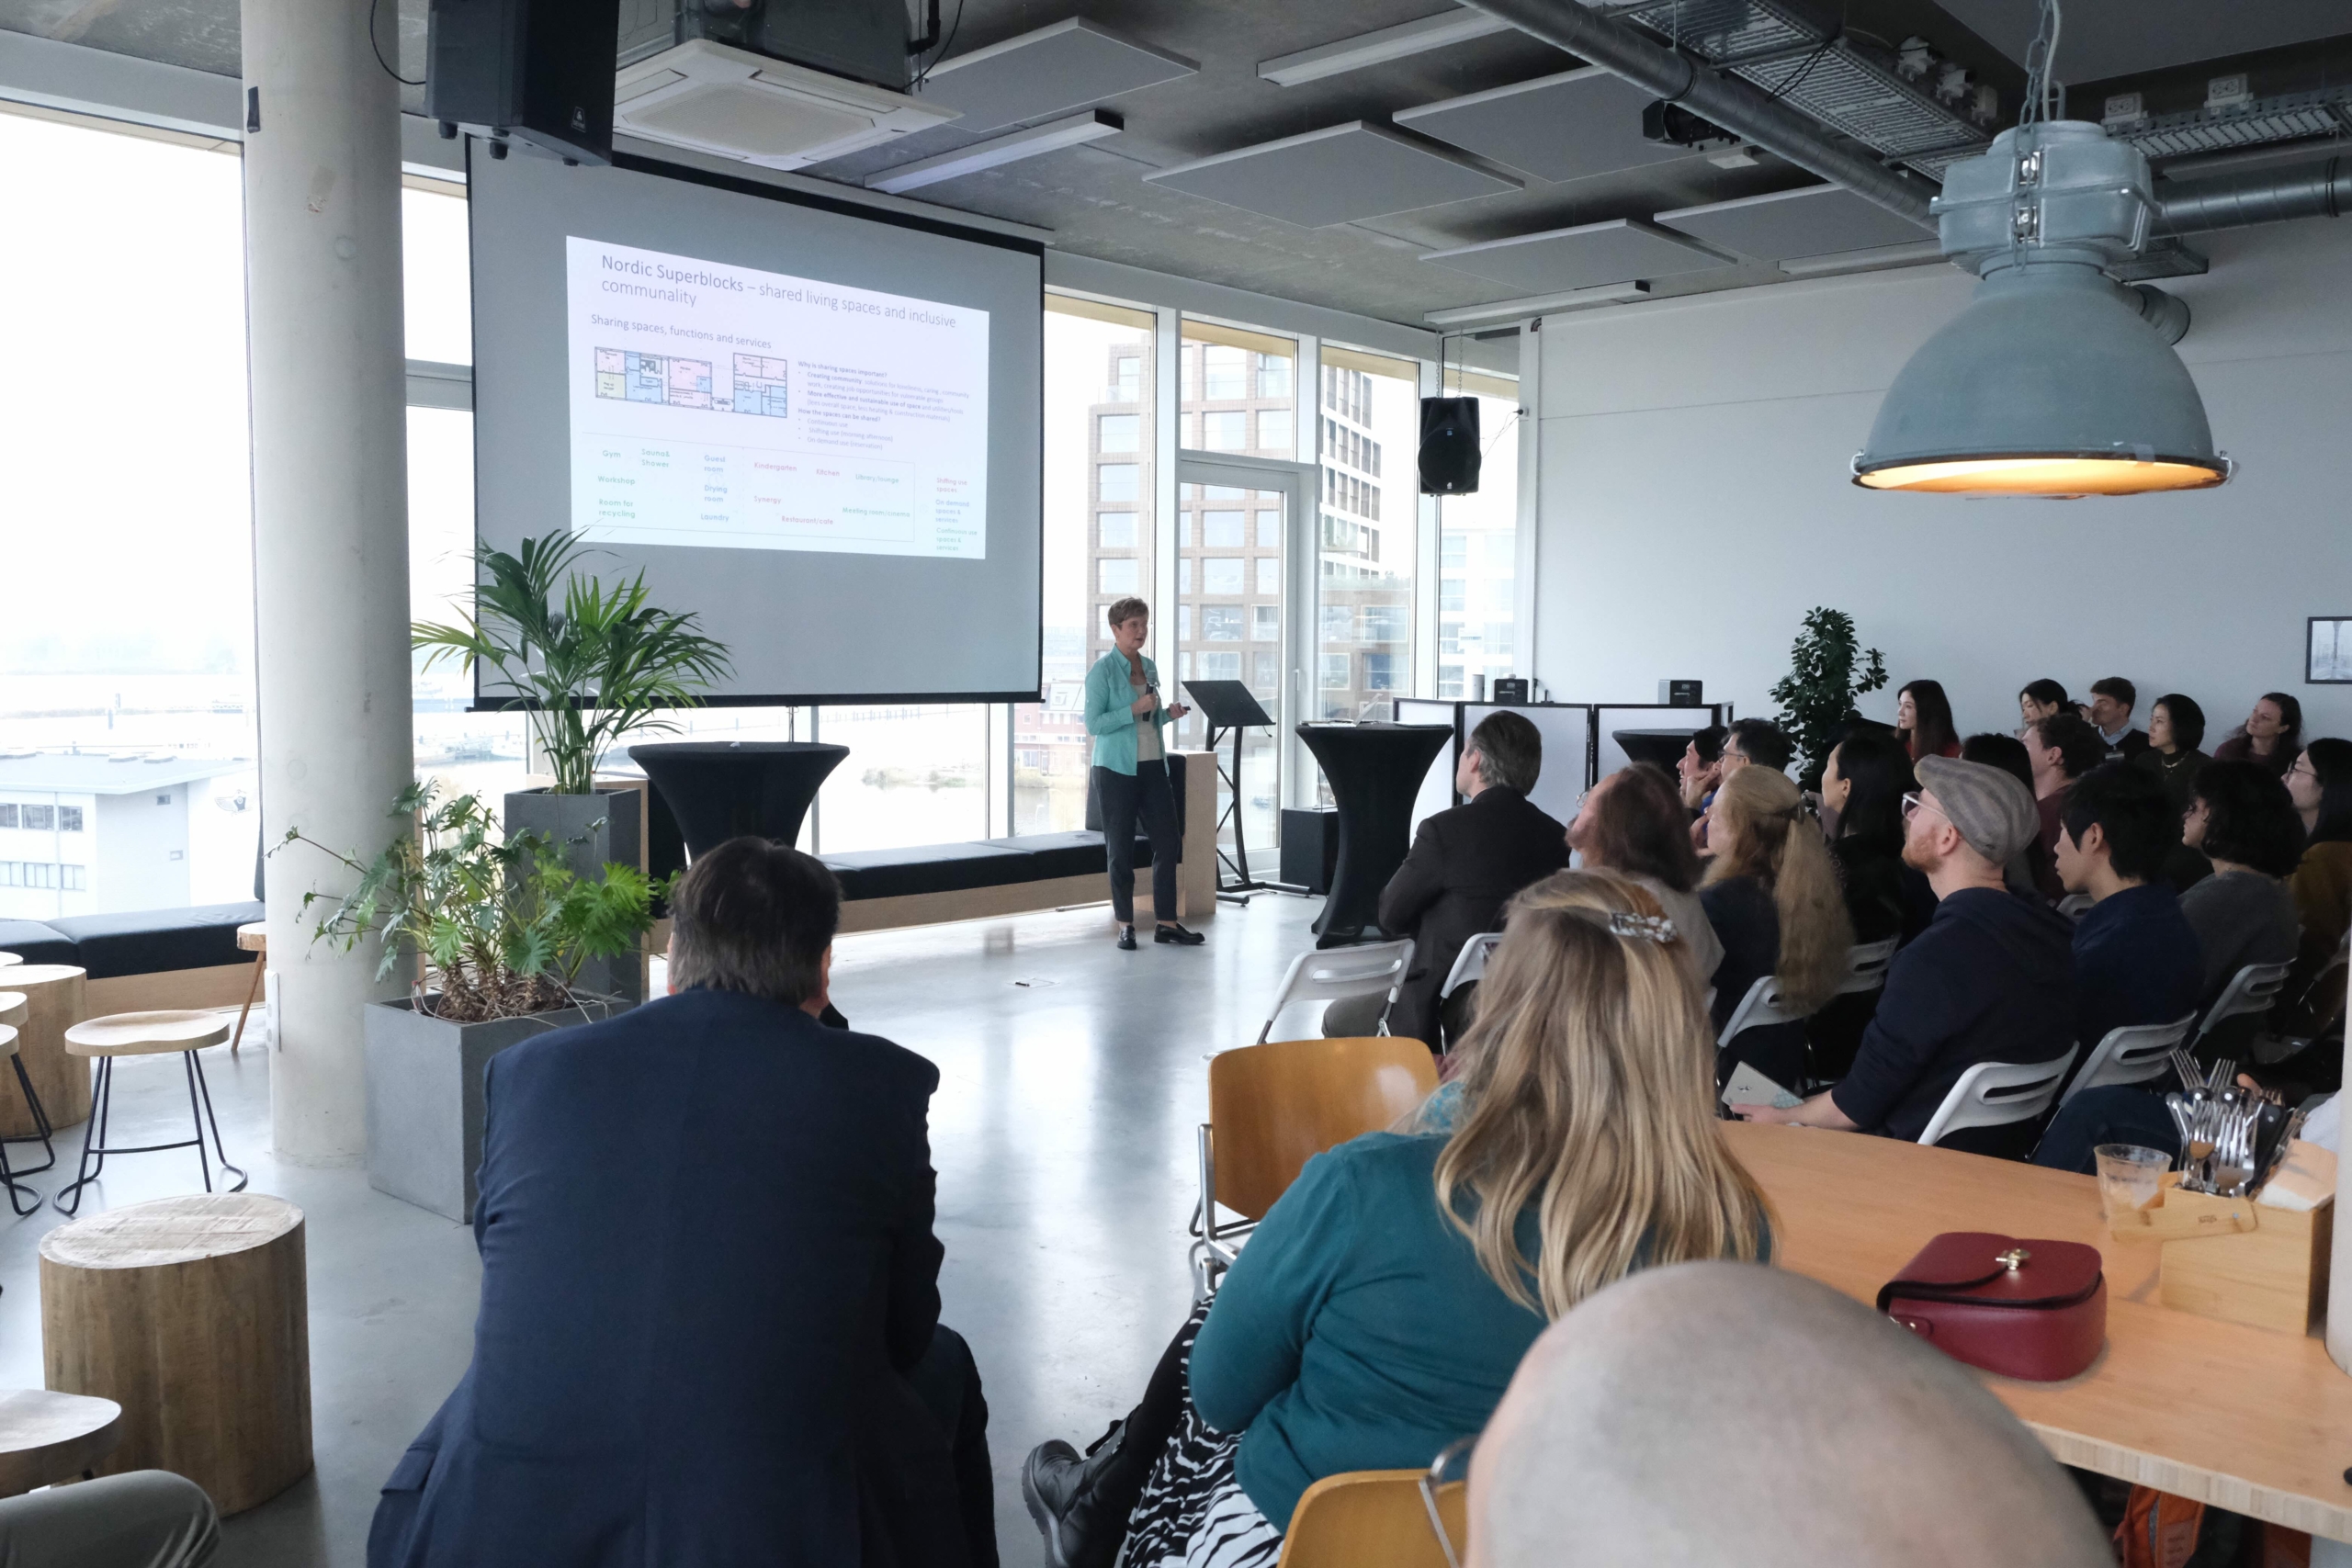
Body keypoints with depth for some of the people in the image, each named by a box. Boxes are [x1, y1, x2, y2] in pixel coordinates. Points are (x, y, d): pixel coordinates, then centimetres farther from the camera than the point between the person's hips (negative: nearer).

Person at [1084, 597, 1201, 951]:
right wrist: (1135, 709, -21)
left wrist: (1167, 714, 2)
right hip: (1117, 769, -6)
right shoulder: (1103, 670, -8)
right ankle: (1125, 925, 12)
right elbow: (1094, 724, -13)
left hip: (1153, 766, 6)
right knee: (1121, 848, 2)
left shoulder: (1149, 667, 12)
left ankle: (1166, 923, 9)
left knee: (1168, 841, 2)